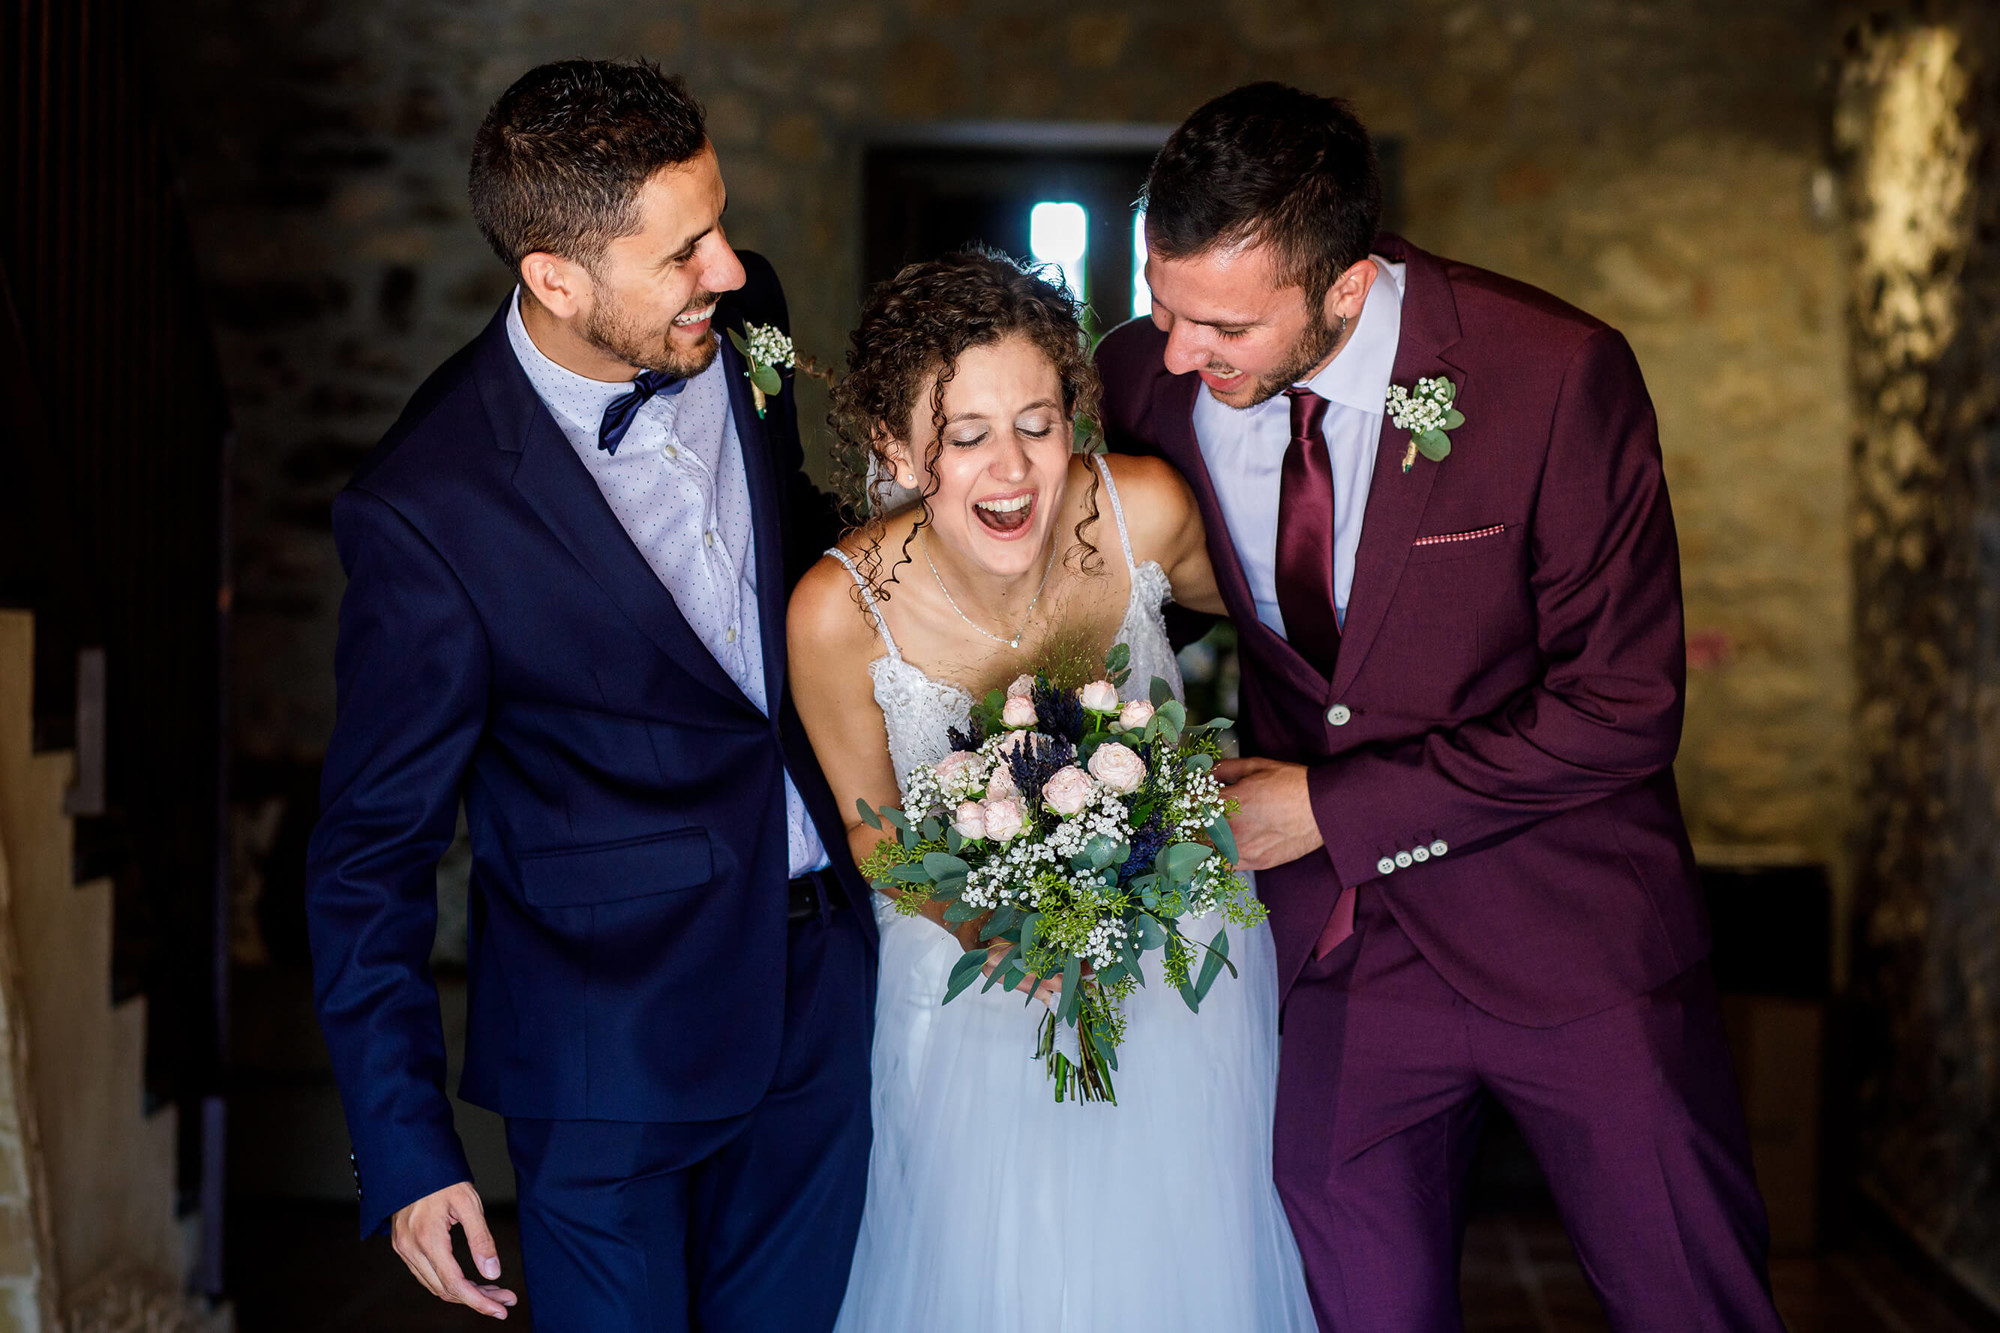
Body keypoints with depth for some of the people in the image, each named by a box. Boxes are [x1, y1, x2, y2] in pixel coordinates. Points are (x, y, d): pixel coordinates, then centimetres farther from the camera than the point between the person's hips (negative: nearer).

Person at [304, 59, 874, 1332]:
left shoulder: (739, 320, -8)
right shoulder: (427, 509, -24)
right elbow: (375, 850, -14)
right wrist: (407, 1154, -13)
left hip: (825, 981, 5)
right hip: (616, 1047, -5)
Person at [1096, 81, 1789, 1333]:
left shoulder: (1556, 375, -20)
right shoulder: (1143, 382, -9)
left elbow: (1623, 709, -16)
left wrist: (1338, 808, -17)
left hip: (1573, 939, -2)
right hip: (1329, 939, 3)